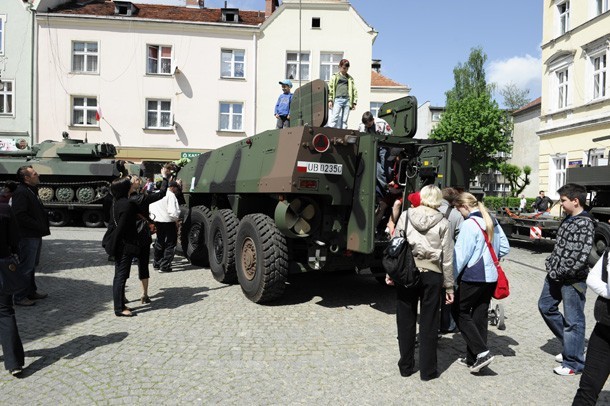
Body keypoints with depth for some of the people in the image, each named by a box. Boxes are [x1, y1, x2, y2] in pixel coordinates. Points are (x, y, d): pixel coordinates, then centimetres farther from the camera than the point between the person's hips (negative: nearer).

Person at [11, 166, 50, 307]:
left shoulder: (31, 191, 15)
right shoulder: (21, 192, -17)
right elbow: (20, 216, -24)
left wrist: (42, 227, 9)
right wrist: (38, 226, -19)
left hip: (35, 236, 10)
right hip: (27, 237, -10)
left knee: (32, 265, 19)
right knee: (25, 267, -3)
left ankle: (31, 291, 32)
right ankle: (20, 297, 7)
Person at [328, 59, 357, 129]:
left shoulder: (350, 78, 20)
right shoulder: (335, 76, 12)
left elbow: (354, 90, 18)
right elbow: (330, 88, 5)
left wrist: (354, 102, 9)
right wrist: (330, 100, -5)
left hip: (347, 100, 3)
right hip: (338, 99, -3)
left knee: (344, 120, 0)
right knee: (334, 118, -12)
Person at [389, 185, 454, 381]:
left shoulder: (405, 216, -2)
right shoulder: (442, 223, -4)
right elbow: (447, 258, -3)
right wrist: (449, 286, 4)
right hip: (432, 276, -1)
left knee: (406, 321, 12)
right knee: (429, 324, 10)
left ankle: (406, 366, 24)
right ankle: (427, 370, 20)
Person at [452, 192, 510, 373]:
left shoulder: (469, 224, -15)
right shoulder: (491, 221, 10)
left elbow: (461, 254, -17)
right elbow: (504, 247, 17)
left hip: (473, 277, -8)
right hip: (491, 276, 8)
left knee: (459, 311, 5)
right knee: (480, 315, 12)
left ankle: (481, 352, -2)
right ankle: (473, 359, 20)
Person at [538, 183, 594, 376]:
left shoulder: (585, 223, -17)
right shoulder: (568, 220, 10)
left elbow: (580, 256, -23)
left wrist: (560, 272, -18)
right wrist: (551, 265, 7)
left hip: (573, 279, -9)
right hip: (556, 275, 10)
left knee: (573, 320, 2)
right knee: (545, 306, 19)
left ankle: (574, 362, 15)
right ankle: (569, 345, 34)